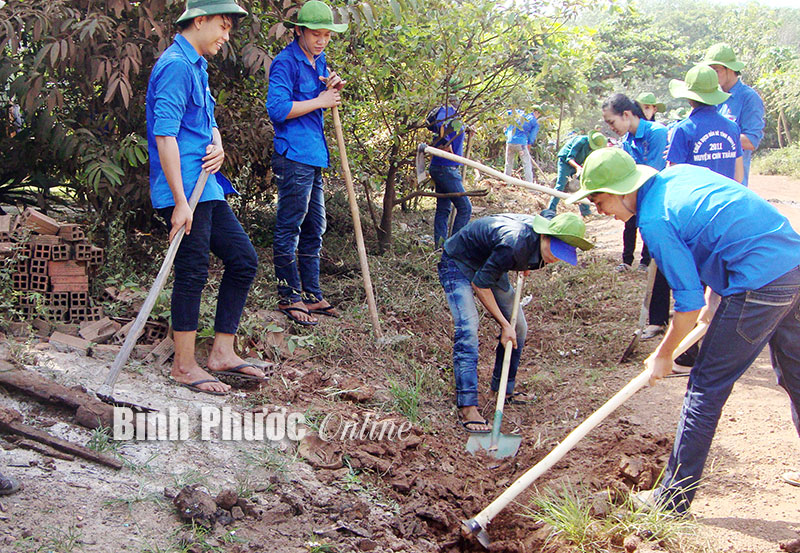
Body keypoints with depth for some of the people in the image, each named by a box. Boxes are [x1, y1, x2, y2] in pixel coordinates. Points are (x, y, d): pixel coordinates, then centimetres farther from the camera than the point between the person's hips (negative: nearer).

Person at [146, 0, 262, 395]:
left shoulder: (196, 66, 19)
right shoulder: (176, 65, -13)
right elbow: (164, 136, -20)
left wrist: (218, 147, 2)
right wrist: (180, 201, -22)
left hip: (207, 188, 10)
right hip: (185, 190, -10)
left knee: (243, 259, 10)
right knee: (193, 273, -5)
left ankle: (222, 353, 16)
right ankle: (184, 367, 7)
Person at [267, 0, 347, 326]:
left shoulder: (319, 62, 17)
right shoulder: (286, 62, -9)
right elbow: (277, 109, -19)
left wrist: (335, 91, 4)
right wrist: (320, 101, -14)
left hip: (315, 156, 10)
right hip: (294, 156, -9)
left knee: (314, 229, 13)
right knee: (289, 228, -3)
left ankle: (312, 295, 21)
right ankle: (289, 296, 4)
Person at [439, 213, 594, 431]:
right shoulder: (515, 243, -40)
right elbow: (479, 284, -30)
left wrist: (524, 265, 15)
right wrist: (504, 325, -25)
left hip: (489, 264, 8)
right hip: (458, 264, -8)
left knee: (518, 328, 6)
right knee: (467, 330, -23)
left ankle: (504, 391, 23)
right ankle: (467, 408, -25)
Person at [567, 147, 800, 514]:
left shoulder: (654, 221, -15)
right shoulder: (678, 174, 10)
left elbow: (690, 303, -13)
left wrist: (663, 356, 0)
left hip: (760, 284, -9)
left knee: (707, 387, 0)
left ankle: (674, 497, 8)